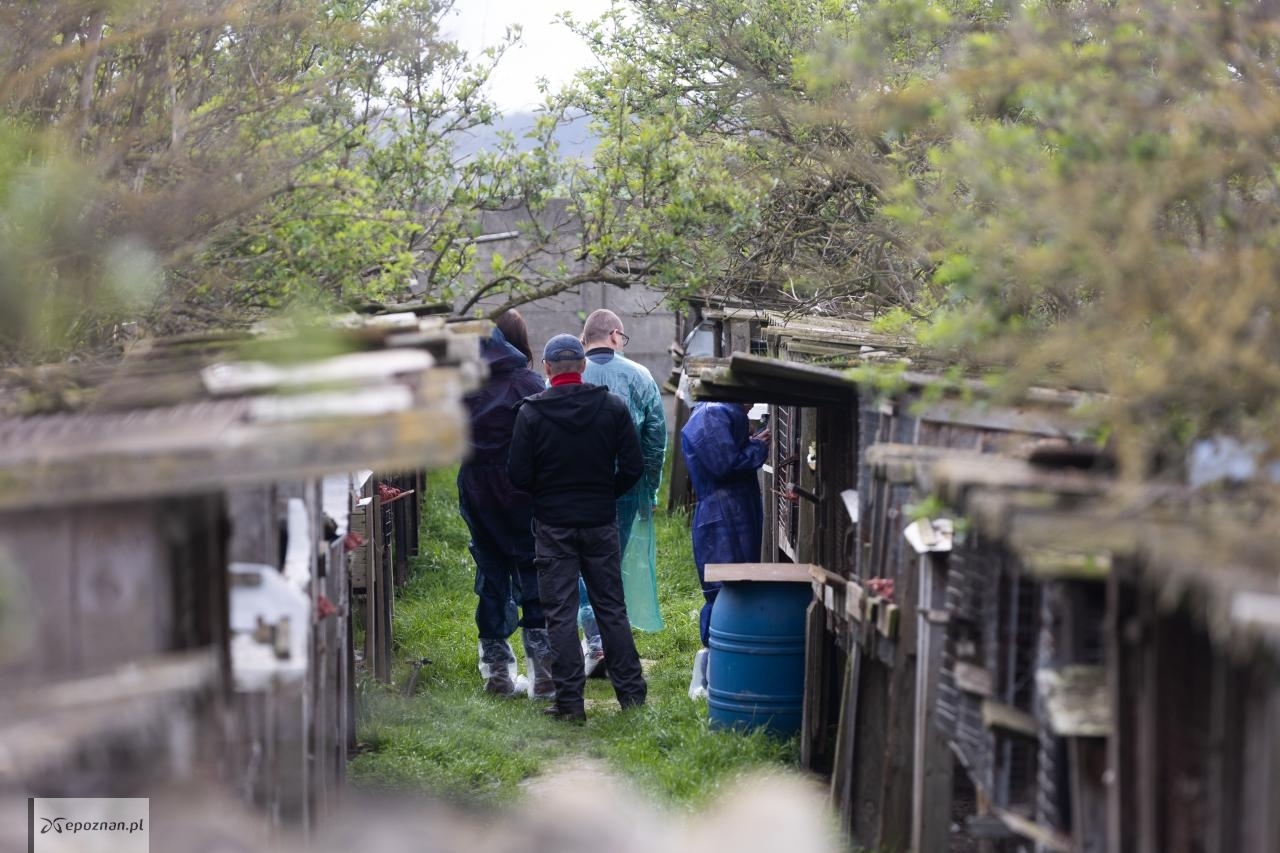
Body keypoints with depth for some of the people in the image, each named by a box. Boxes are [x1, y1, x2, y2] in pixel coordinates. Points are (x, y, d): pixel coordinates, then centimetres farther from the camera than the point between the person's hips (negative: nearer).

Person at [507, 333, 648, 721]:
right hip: (601, 522, 2)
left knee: (560, 613, 2)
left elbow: (518, 475, -8)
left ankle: (569, 701, 0)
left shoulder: (531, 412, -8)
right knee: (612, 608, 12)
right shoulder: (612, 406, -3)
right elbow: (633, 467, -3)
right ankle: (631, 691, 15)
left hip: (553, 525, -2)